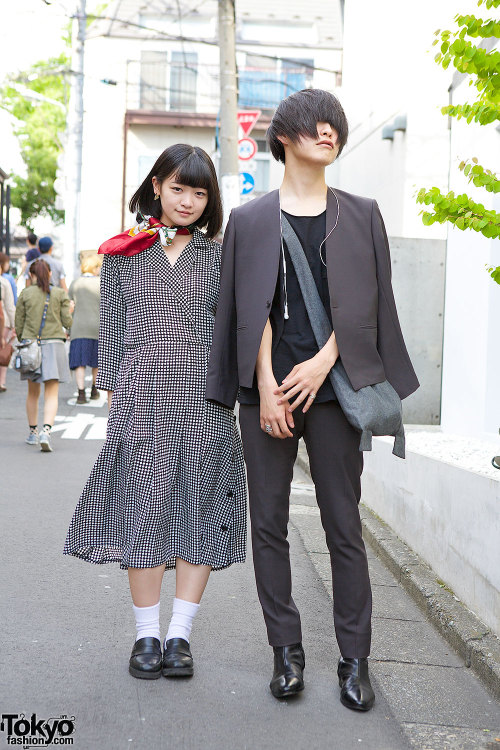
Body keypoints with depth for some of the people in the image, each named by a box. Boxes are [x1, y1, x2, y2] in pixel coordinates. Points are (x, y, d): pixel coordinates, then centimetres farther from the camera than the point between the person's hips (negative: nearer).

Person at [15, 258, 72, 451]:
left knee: (33, 393, 17)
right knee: (51, 394, -4)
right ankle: (46, 431, -22)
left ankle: (33, 432, 25)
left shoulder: (25, 294, 2)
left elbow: (18, 325, 3)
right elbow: (67, 322, -2)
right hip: (53, 345, -2)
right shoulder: (60, 294, 0)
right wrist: (69, 311, 19)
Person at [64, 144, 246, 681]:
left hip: (205, 400, 1)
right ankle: (146, 633, 12)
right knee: (143, 507, 1)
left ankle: (179, 634, 10)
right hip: (141, 399, -1)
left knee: (199, 509, 1)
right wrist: (112, 393, 4)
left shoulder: (218, 256, 11)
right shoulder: (123, 252, 9)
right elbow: (111, 327, 9)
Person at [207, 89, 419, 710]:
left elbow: (367, 306, 5)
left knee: (344, 526, 0)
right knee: (269, 524, 3)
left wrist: (320, 364, -8)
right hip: (267, 392, 1)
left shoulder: (360, 215, 12)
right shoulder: (250, 219, 10)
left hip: (333, 387, 0)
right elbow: (252, 308, 2)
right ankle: (286, 651, 14)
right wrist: (265, 387, -8)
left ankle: (354, 659, 9)